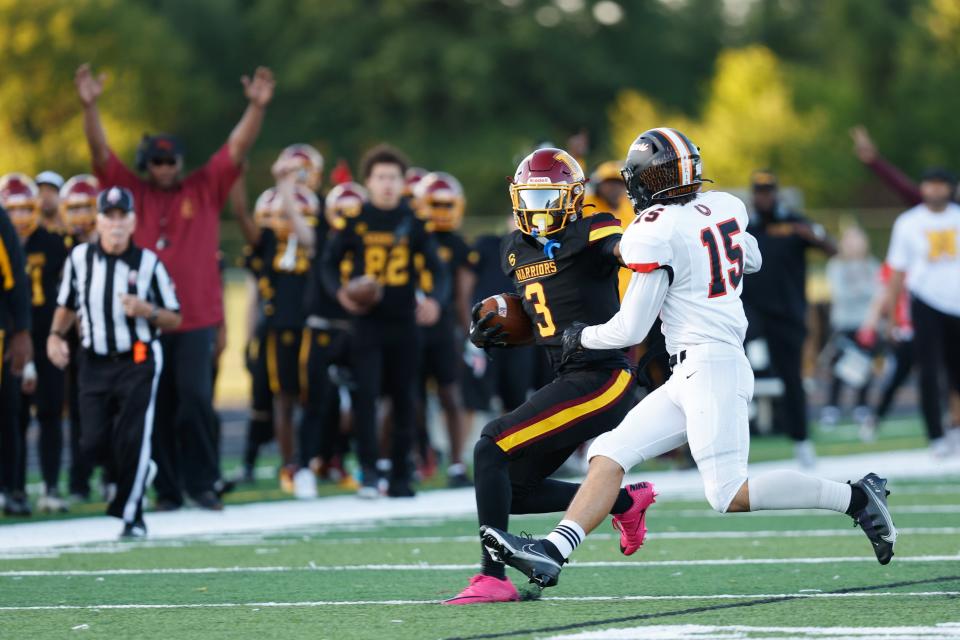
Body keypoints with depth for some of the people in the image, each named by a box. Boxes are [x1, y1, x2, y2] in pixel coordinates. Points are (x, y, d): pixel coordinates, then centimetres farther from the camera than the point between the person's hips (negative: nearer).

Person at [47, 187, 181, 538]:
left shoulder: (148, 263, -6)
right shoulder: (80, 257, 2)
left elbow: (174, 320, -1)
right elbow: (67, 305, 16)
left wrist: (146, 311, -20)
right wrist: (56, 335, -2)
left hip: (137, 362, -3)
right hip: (95, 362, 3)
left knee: (132, 440, -10)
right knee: (94, 442, 0)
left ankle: (131, 515, 2)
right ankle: (138, 475, 31)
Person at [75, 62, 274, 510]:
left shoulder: (205, 190, 7)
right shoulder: (132, 193, 7)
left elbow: (238, 148, 1)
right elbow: (101, 152, 0)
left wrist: (257, 106, -11)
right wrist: (89, 106, -13)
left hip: (195, 318, -1)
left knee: (195, 399, -6)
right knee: (158, 407, 5)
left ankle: (201, 482, 4)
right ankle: (167, 488, 12)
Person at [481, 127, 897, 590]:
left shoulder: (654, 234, -13)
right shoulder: (725, 207, 9)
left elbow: (631, 330, -7)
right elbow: (752, 262, 30)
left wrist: (583, 337, 11)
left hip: (709, 363, -9)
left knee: (730, 495, -12)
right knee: (609, 455, 4)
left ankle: (855, 497, -8)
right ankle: (552, 552, -5)